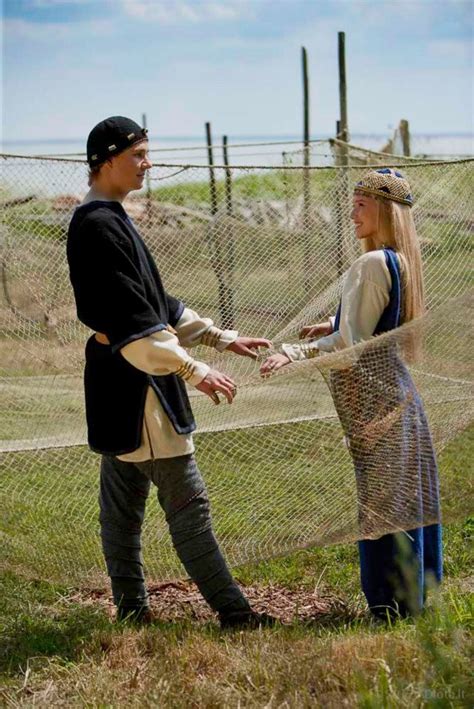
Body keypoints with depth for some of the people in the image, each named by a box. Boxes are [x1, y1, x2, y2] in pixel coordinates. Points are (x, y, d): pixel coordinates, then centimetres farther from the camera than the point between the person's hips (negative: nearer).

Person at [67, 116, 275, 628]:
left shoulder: (109, 220, 16)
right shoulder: (98, 226, -17)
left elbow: (156, 305, 21)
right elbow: (133, 324, -24)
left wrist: (220, 337, 19)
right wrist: (194, 372, -25)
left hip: (119, 380, 10)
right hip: (134, 381, -10)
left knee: (122, 499, 14)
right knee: (186, 499, -7)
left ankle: (131, 609, 22)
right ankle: (232, 612, -2)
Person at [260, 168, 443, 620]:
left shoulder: (371, 265, -17)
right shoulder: (402, 262, 11)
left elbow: (351, 342, -21)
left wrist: (295, 353, -24)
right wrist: (333, 327, 20)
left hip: (374, 400, -9)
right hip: (396, 392, 9)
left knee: (381, 500, -3)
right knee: (405, 497, 14)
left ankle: (392, 604, 2)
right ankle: (418, 594, 23)